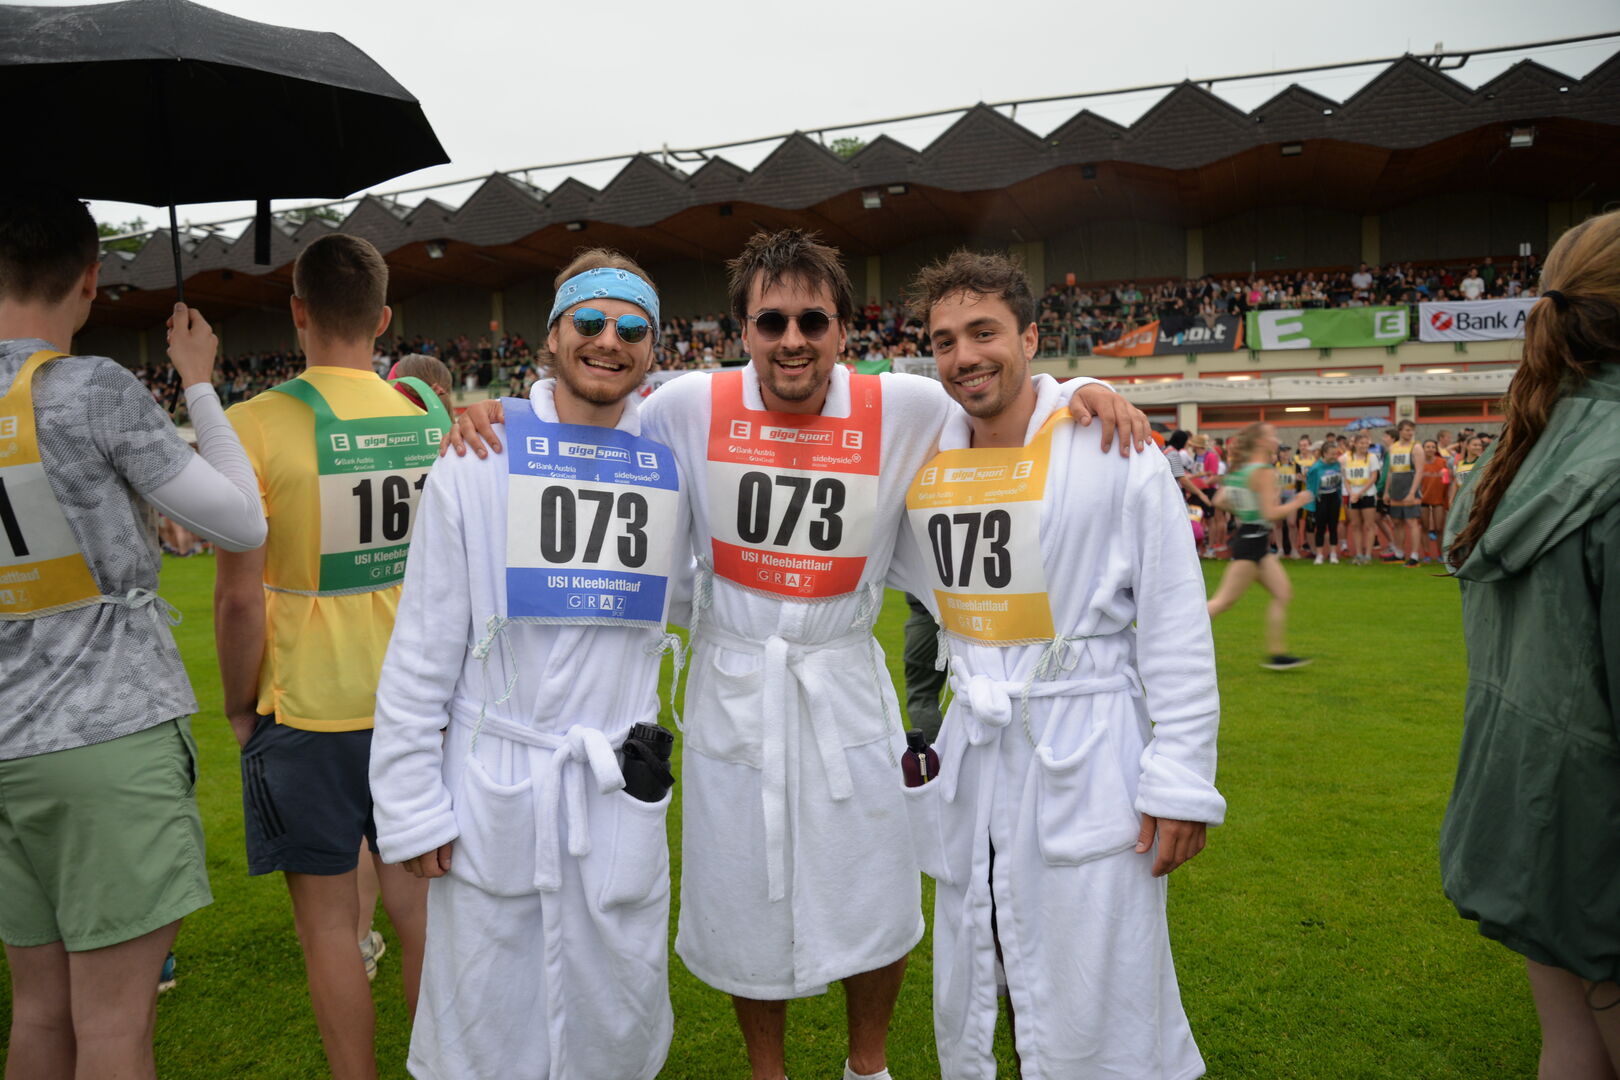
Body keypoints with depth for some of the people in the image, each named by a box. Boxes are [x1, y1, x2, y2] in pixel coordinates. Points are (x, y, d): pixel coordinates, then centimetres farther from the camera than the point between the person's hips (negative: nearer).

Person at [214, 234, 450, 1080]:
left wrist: (239, 704, 2)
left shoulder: (257, 423, -14)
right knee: (416, 902, 16)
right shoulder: (431, 418, 0)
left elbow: (240, 596, -14)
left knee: (328, 922, 10)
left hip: (307, 710, -4)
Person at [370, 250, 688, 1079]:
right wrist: (411, 808, -6)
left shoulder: (673, 465, 3)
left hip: (621, 793, 2)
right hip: (494, 788, -2)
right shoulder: (480, 459, -4)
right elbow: (421, 652, -4)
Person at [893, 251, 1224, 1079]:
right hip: (970, 751, 5)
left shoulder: (1113, 450, -10)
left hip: (1087, 754, -5)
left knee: (1095, 1008, 3)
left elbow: (1179, 629, -10)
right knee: (964, 1002, 20)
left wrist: (1181, 779, -12)